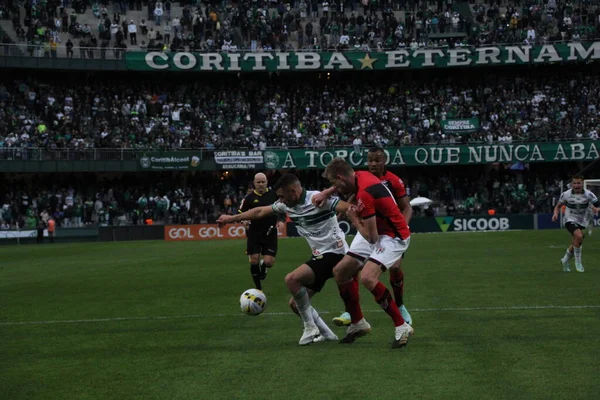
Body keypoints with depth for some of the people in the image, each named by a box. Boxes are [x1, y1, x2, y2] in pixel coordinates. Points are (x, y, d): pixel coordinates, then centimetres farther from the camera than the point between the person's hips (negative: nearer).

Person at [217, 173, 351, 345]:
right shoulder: (286, 205, 7)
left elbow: (348, 208, -27)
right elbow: (260, 212, 21)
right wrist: (232, 218, 29)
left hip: (334, 252, -9)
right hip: (319, 255, 9)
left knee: (291, 279, -24)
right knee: (295, 303, 5)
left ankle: (310, 328, -11)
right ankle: (326, 334, 15)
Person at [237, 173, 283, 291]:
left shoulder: (274, 194, 1)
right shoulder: (249, 197, -2)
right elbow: (240, 213, 7)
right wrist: (245, 222, -7)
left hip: (270, 233, 0)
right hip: (254, 233, 0)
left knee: (269, 262, -8)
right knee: (254, 261, -4)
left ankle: (263, 266, 32)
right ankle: (258, 287, 14)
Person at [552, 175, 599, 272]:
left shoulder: (588, 194, -10)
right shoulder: (566, 194, -9)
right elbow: (558, 206, 5)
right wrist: (555, 214, -15)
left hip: (582, 222, 3)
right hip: (570, 220, -3)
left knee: (576, 244, 11)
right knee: (579, 236, -29)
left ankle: (565, 260, 40)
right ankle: (578, 261, -14)